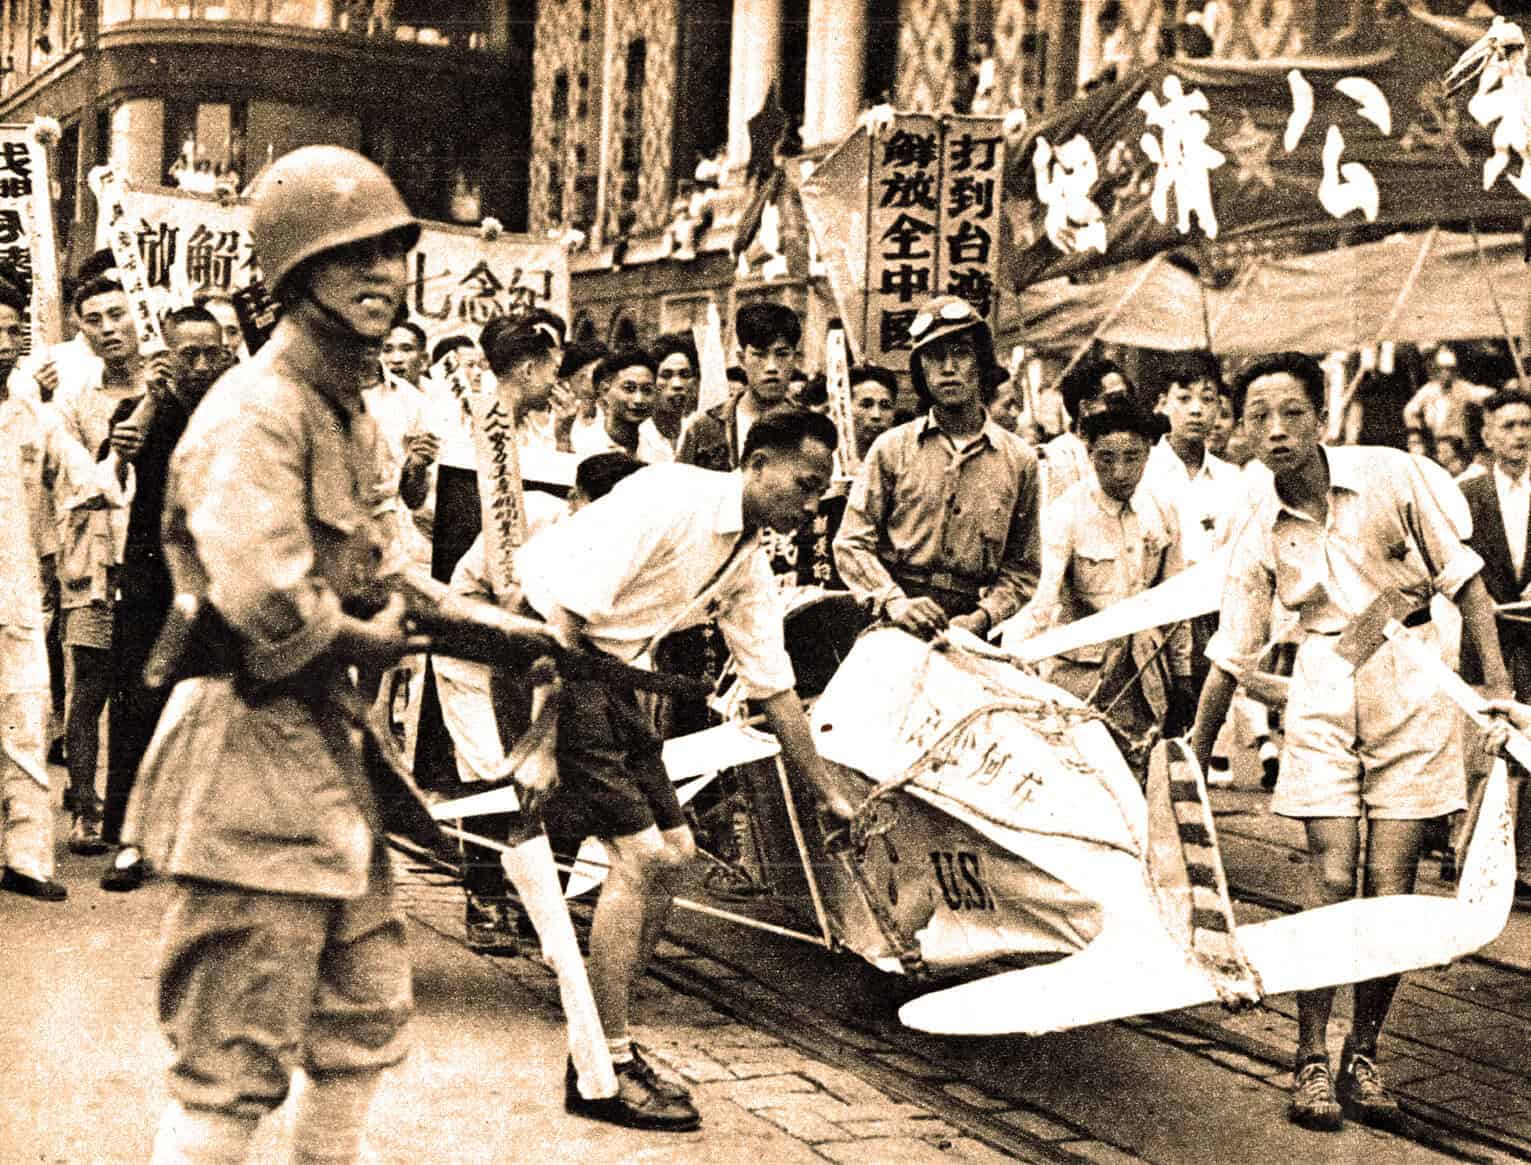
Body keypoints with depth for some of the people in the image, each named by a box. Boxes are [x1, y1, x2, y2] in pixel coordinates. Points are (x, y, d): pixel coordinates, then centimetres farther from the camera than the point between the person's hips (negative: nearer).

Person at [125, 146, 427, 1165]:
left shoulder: (351, 407, 14)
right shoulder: (257, 412, -19)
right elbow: (259, 594, -31)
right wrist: (359, 642, -14)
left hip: (324, 746, 10)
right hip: (255, 747, -10)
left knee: (367, 1016, 19)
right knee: (238, 1062, -3)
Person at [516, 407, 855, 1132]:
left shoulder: (749, 564, 10)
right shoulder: (672, 500, -18)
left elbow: (774, 687, 18)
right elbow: (570, 604, -25)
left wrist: (829, 796, 21)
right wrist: (543, 740, -27)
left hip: (605, 669, 10)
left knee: (673, 851, 7)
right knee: (638, 851, -14)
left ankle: (604, 1046, 16)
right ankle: (602, 1072, -7)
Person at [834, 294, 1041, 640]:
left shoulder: (1019, 460, 12)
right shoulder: (892, 448, 10)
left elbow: (1022, 568, 14)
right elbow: (852, 544, 6)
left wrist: (982, 617, -3)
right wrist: (893, 601, -10)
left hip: (966, 634, 1)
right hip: (893, 626, -1)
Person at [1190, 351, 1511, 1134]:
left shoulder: (1390, 475, -5)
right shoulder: (1260, 534, 2)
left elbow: (1461, 574, 1)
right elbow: (1232, 651, 10)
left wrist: (1497, 684, -4)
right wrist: (1196, 753, 12)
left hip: (1412, 683, -1)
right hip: (1324, 692, 1)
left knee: (1390, 888, -2)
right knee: (1332, 883, -7)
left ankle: (1363, 1055, 13)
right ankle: (1311, 1060, 6)